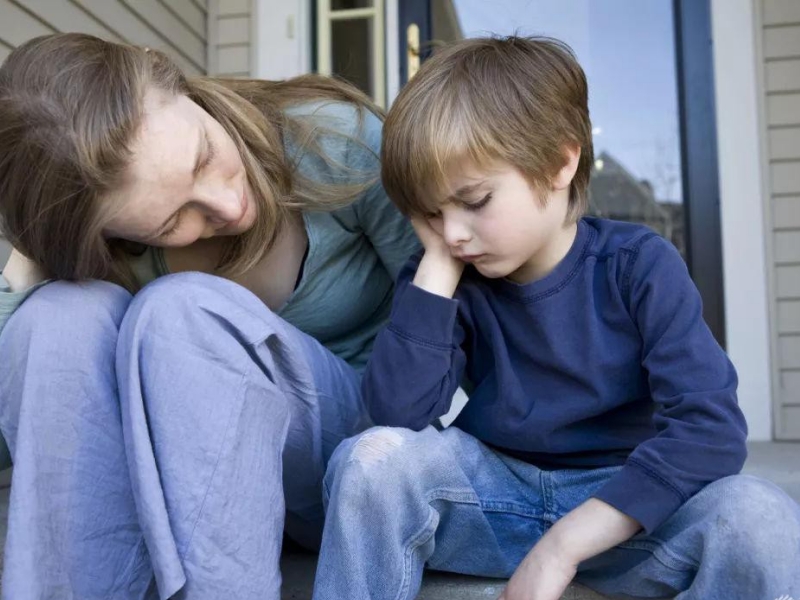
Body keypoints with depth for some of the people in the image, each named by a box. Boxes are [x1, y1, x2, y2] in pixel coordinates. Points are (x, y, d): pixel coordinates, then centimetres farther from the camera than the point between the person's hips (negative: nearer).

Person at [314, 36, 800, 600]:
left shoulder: (638, 266, -12)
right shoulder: (455, 282, -6)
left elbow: (712, 428, -21)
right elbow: (399, 412, -20)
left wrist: (563, 543, -25)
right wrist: (437, 264, -20)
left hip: (627, 507, -1)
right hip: (497, 499, 2)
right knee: (373, 457, -25)